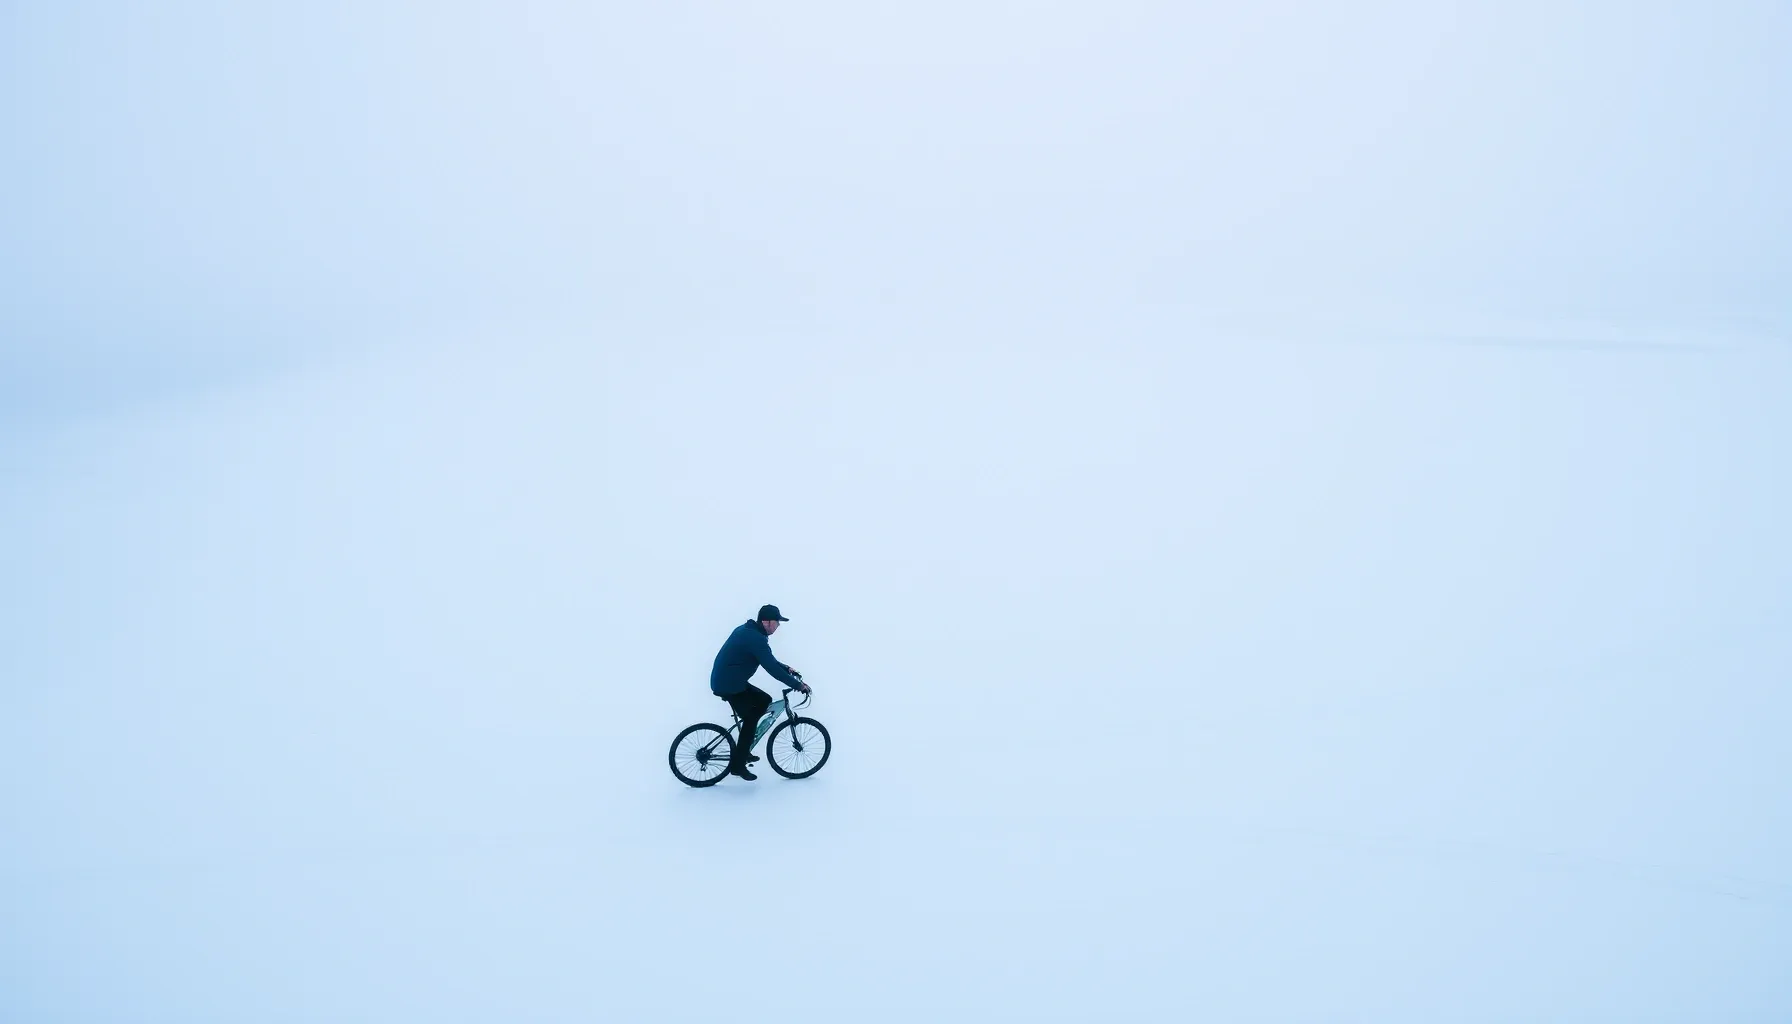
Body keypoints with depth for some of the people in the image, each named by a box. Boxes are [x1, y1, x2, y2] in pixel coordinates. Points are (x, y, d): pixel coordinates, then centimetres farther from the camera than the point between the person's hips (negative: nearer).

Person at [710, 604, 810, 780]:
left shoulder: (749, 630, 10)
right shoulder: (755, 638, -22)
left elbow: (768, 660, 21)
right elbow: (772, 668, -23)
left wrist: (787, 668, 12)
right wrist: (798, 684, -15)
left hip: (729, 681, 10)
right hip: (728, 685, -10)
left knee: (765, 700, 15)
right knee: (751, 719, -1)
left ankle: (743, 749, 19)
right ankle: (737, 764, 6)